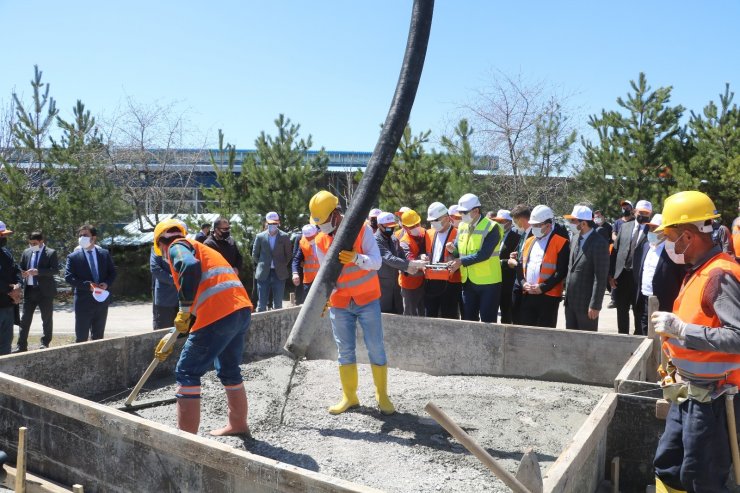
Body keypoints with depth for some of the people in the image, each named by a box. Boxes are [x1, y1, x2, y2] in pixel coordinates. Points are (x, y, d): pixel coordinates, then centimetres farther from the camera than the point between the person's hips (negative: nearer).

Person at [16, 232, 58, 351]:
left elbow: (55, 270, -14)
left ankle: (45, 343, 19)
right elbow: (21, 268, 16)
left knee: (47, 319, 6)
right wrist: (23, 273, -7)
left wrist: (38, 271, -23)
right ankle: (21, 345, 11)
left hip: (45, 290, -4)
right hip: (29, 290, 4)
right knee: (25, 319, 5)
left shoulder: (51, 253, -5)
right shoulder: (26, 252, 10)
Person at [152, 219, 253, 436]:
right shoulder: (200, 249, 32)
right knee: (229, 371, 25)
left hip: (219, 315, -9)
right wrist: (172, 336, 34)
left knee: (187, 373, 4)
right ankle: (238, 424, 38)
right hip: (242, 310, 9)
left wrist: (184, 309, -13)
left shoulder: (177, 247, 7)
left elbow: (191, 267, -20)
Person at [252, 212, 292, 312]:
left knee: (278, 304, 5)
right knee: (261, 304, 2)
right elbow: (255, 255, 11)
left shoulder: (284, 237, -1)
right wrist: (262, 265, 8)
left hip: (279, 274, 0)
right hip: (263, 274, 0)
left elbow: (289, 255, 8)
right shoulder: (260, 237, 1)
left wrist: (282, 266, 6)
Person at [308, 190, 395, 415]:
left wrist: (356, 258, -40)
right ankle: (349, 397, 20)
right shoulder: (320, 241, -2)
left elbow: (376, 261, -21)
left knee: (376, 348, 0)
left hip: (367, 299, -3)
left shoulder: (362, 230, -13)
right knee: (345, 351, 8)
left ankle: (382, 396, 13)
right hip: (339, 303, 3)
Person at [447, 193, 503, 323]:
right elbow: (459, 251, 13)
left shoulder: (491, 227, -14)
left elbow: (484, 254, -22)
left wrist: (462, 261, -23)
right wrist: (453, 249, -10)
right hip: (468, 282, 7)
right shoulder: (462, 226, 8)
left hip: (488, 282, -7)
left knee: (487, 321, 2)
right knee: (468, 320, 14)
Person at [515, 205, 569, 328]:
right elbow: (521, 264, 15)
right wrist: (524, 283, -2)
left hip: (548, 296, -6)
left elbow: (562, 271, -12)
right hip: (527, 295, 6)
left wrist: (542, 287, -17)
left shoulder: (561, 243, -5)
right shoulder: (529, 241, 16)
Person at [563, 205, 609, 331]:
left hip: (586, 303, -7)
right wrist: (567, 290, 14)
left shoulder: (599, 243, -16)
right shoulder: (575, 238, 8)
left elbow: (601, 278, -17)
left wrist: (595, 305, -18)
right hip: (570, 301, 7)